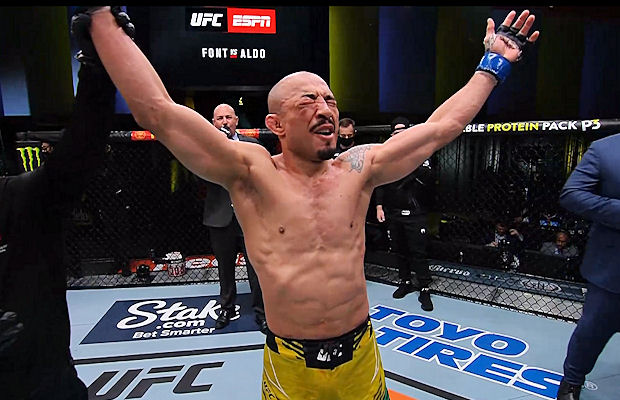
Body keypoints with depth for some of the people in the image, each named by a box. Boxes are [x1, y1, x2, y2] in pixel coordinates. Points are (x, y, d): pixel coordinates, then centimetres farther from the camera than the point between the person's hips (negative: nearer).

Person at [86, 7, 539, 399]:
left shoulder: (359, 168, -4)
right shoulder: (253, 173, -14)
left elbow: (442, 125, 2)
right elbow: (156, 109, -19)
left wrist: (494, 64, 8)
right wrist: (101, 14, -17)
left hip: (361, 356, 3)